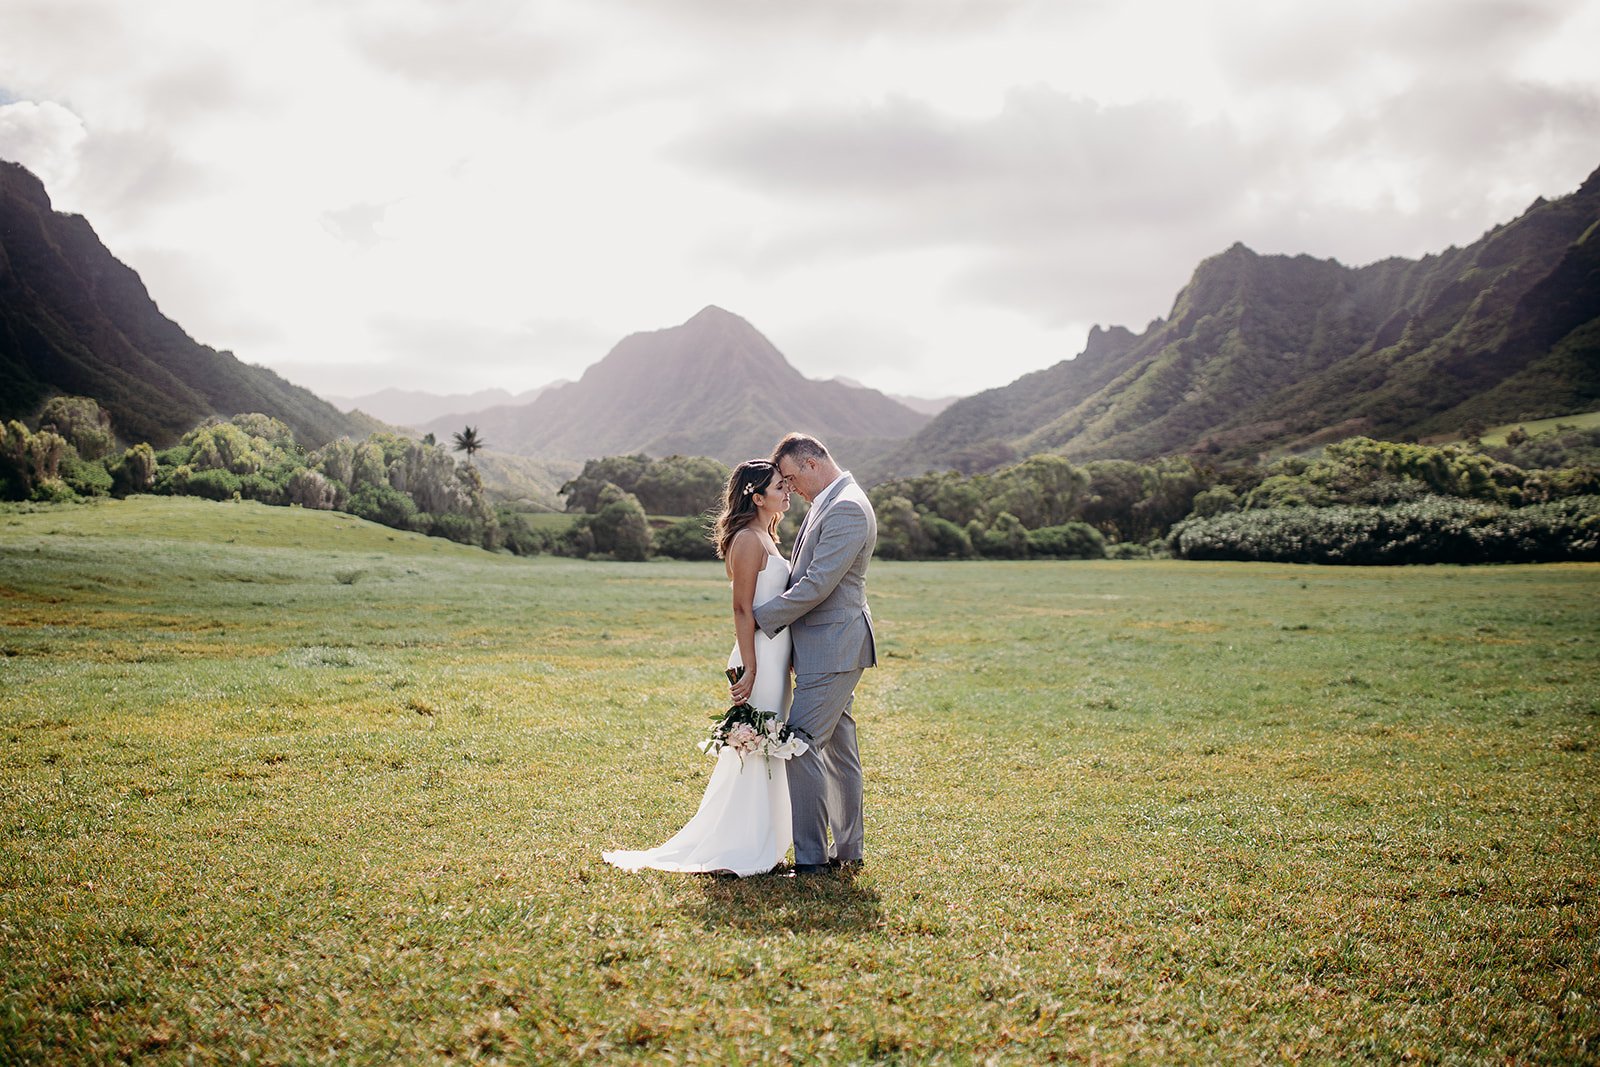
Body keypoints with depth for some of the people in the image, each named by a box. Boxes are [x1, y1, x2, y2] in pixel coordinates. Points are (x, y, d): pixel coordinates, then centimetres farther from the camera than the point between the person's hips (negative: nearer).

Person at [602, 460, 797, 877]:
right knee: (754, 750, -4)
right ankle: (743, 850, 3)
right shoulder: (748, 539, -14)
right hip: (760, 658, -10)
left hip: (774, 658, 10)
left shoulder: (764, 538, 17)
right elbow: (742, 609, -18)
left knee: (764, 750, 14)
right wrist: (749, 668, -21)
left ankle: (760, 842, 23)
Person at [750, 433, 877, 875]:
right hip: (829, 645, 11)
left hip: (832, 647, -11)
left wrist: (762, 617, -14)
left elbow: (817, 585, -22)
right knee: (839, 747, 14)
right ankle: (848, 850, 22)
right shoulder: (829, 503, 15)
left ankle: (811, 859, -6)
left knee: (802, 747, -10)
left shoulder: (847, 509, -18)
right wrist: (769, 610, 8)